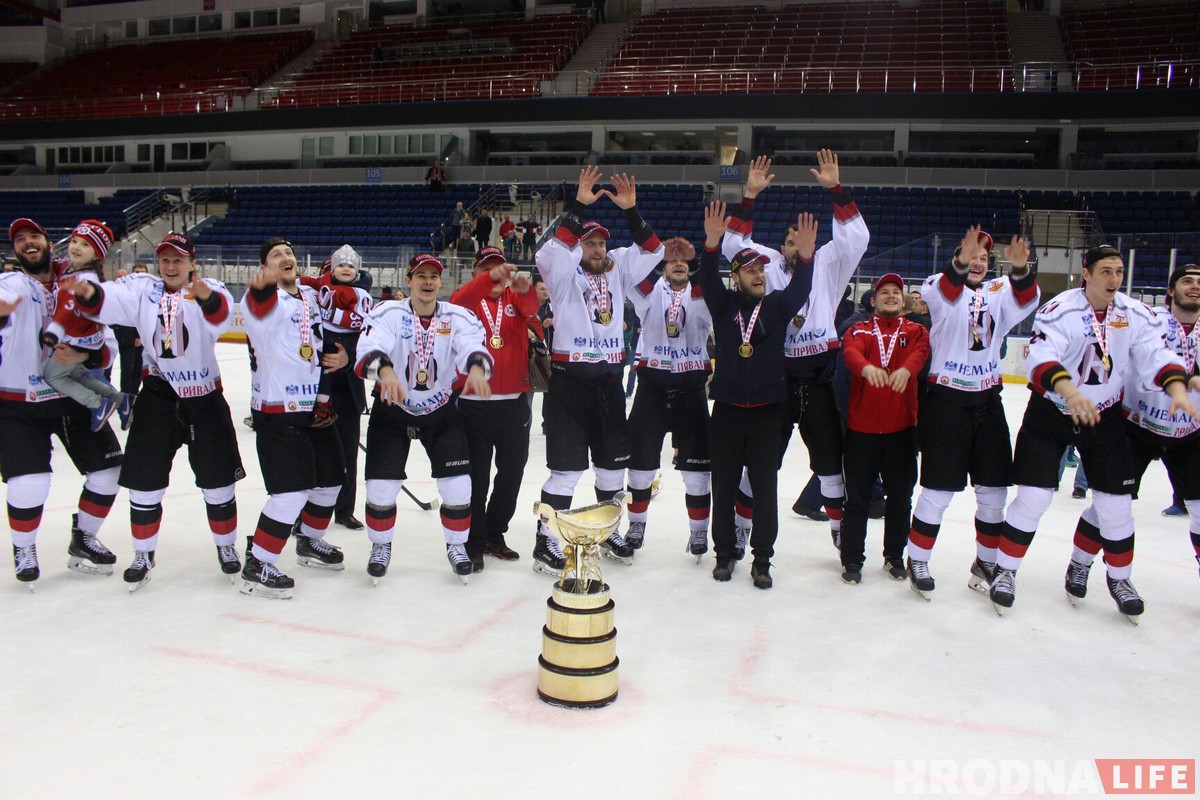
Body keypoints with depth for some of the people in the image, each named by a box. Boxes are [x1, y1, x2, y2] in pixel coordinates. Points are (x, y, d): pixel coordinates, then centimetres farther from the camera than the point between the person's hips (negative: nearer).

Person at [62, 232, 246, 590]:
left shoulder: (209, 291, -7)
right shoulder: (142, 289, 0)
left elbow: (222, 315, -31)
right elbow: (109, 302, -19)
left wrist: (206, 297, -53)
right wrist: (88, 292, -42)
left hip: (205, 398, -1)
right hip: (158, 396, 2)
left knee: (218, 480, 7)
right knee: (145, 480, 5)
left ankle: (226, 547, 27)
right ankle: (143, 555, 23)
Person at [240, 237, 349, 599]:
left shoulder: (311, 296, 10)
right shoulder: (264, 298, -12)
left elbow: (322, 335, 24)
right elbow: (259, 308, -37)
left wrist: (340, 356, 1)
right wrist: (262, 287, -62)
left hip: (314, 407, 8)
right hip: (277, 413, -8)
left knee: (331, 479, 18)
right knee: (292, 491, -14)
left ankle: (310, 543, 39)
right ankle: (256, 567, -2)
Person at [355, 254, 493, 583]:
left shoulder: (458, 317, -8)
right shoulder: (389, 314, -13)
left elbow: (473, 345, -27)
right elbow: (370, 347, -31)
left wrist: (476, 367, -51)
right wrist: (386, 371, -53)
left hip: (442, 410, 1)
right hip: (391, 409, -1)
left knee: (458, 485, -5)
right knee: (381, 486, -4)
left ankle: (456, 546, 20)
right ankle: (381, 546, 24)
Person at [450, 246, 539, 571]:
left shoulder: (515, 298, 9)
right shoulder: (468, 297, 4)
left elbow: (531, 309, -13)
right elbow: (458, 303, -20)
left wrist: (523, 288, -36)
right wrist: (490, 279, -36)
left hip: (514, 401, 3)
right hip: (473, 402, -3)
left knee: (511, 473, 13)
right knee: (476, 477, 1)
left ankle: (494, 535, 29)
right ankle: (473, 543, 13)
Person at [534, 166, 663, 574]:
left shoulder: (617, 269, 10)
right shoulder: (564, 272, -3)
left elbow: (652, 249, 5)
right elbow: (551, 251, -23)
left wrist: (631, 210, -7)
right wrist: (578, 206, -25)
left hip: (609, 381, 5)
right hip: (569, 380, -5)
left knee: (613, 463, 15)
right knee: (567, 468, -4)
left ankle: (609, 531, 33)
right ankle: (546, 543, 5)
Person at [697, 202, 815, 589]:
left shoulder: (777, 305, 5)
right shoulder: (724, 304, 2)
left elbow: (800, 288, -10)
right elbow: (707, 279, -14)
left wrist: (805, 255, -27)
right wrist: (711, 243, -31)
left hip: (766, 411, 0)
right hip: (726, 410, 0)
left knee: (764, 488, 5)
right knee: (724, 487, 9)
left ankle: (762, 559, 16)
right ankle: (724, 552, 23)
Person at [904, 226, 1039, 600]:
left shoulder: (999, 292, 9)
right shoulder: (944, 286, -2)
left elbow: (1025, 299, -12)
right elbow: (940, 292, -27)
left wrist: (1020, 270, -32)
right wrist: (960, 263, -46)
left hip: (988, 399, 5)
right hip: (946, 398, -5)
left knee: (994, 489, 9)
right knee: (939, 489, -1)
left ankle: (985, 562, 25)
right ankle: (917, 562, 13)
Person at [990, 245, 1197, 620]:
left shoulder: (1135, 315, -4)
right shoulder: (1061, 310, -19)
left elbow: (1155, 354, -14)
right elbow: (1040, 357, -32)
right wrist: (1070, 392, -49)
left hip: (1105, 417, 4)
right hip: (1050, 414, -4)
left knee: (1115, 502, 7)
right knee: (1033, 497, -6)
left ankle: (1119, 579, 28)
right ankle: (1005, 571, 10)